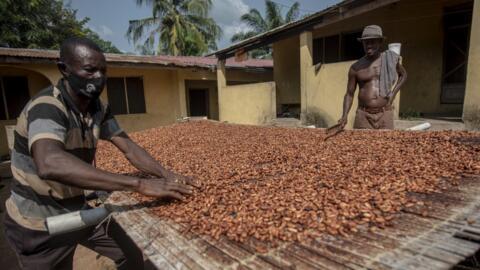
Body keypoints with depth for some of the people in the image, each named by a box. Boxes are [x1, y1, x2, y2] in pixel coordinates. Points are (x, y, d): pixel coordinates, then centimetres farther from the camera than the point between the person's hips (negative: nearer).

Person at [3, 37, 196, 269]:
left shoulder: (98, 109, -5)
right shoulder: (47, 107, -28)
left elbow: (129, 147, -4)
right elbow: (50, 164, -47)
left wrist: (166, 175, -20)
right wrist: (140, 184, -51)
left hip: (77, 211, 7)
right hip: (39, 226, -6)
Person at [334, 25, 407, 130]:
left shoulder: (391, 59, 4)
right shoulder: (356, 67, 1)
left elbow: (403, 75, 23)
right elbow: (349, 94, 4)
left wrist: (394, 92, 6)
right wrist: (344, 116, -10)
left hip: (385, 115, 1)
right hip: (363, 115, 0)